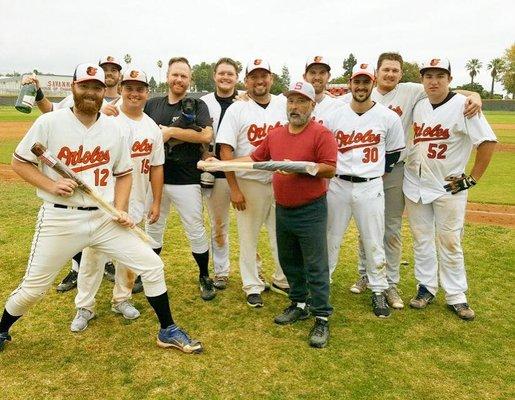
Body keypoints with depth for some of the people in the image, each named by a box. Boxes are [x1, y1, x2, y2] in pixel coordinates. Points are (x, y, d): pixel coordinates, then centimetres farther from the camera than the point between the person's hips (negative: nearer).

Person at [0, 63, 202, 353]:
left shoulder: (116, 129, 4)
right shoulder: (49, 123, -5)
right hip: (60, 219, -2)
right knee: (33, 288, 7)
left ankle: (168, 331, 17)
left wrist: (120, 209, -2)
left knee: (152, 265, -2)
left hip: (105, 219, 3)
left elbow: (124, 173, 12)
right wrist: (51, 185, -14)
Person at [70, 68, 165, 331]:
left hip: (136, 203, 4)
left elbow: (156, 167, 9)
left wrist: (156, 202, 7)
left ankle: (122, 299, 32)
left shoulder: (152, 128, 7)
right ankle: (84, 307, 16)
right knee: (93, 253, 2)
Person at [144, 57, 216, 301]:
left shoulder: (197, 105, -2)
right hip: (155, 178, 4)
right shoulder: (152, 105, 10)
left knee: (196, 231, 3)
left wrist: (171, 131, -15)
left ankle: (204, 277, 20)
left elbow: (206, 136, -18)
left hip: (186, 180, -4)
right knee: (153, 228, 15)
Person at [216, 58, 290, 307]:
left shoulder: (284, 106, 7)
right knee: (249, 237, 6)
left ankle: (282, 280, 30)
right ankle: (253, 287, 21)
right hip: (249, 183, -3)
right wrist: (234, 189, -12)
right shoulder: (237, 110, -3)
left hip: (281, 182, 3)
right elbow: (226, 150, -7)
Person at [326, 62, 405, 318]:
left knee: (374, 242, 6)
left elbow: (394, 151, 9)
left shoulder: (388, 117, -2)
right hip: (337, 185, 2)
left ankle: (378, 291, 22)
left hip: (370, 187, -1)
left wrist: (378, 172, 4)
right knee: (330, 239, 10)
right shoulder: (335, 116, 3)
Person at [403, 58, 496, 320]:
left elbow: (488, 141, -16)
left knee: (450, 243, 3)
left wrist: (473, 178, -15)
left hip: (449, 188, -5)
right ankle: (426, 288, 26)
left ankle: (456, 297, 16)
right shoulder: (419, 106, 6)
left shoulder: (462, 106, -13)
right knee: (421, 240, 12)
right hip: (415, 184, 5)